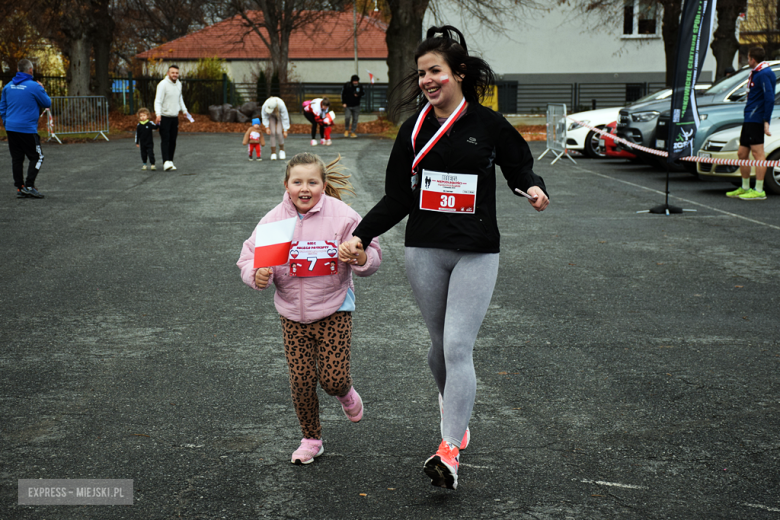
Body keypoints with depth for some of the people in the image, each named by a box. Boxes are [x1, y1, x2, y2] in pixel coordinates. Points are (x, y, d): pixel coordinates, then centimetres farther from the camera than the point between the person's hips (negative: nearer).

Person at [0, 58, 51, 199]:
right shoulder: (34, 86, -11)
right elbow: (47, 103, 0)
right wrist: (42, 90, 13)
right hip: (27, 129, -6)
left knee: (17, 158, 10)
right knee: (36, 157, 3)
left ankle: (19, 188, 11)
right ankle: (29, 186, -5)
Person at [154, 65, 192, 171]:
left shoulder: (179, 84, 10)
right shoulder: (163, 84, -12)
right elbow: (158, 101, -17)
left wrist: (185, 111, 27)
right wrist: (158, 114, -30)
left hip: (175, 116, 6)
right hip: (164, 117, -6)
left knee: (173, 140, 6)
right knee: (165, 140, -10)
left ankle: (170, 161, 13)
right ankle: (166, 162, -16)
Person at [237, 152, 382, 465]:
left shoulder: (342, 216, -10)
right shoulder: (274, 220, -5)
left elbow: (372, 260, -5)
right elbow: (249, 258, 0)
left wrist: (361, 257, -29)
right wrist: (257, 275, -23)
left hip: (334, 310, -2)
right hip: (293, 314, 2)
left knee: (333, 379, -6)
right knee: (301, 380, 2)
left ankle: (345, 393, 32)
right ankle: (311, 439, 24)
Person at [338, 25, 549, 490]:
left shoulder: (488, 124, -3)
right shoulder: (414, 130, 5)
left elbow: (520, 166, 9)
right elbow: (397, 198, 7)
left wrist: (534, 188, -15)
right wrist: (361, 236, -3)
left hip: (476, 254, -3)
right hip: (424, 251, 3)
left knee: (458, 347, -12)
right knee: (441, 347, 12)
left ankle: (450, 451, -11)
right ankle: (458, 417, 36)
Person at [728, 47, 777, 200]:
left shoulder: (764, 74, -12)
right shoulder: (756, 73, 20)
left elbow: (769, 98, -19)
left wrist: (766, 121, -24)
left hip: (756, 119, -11)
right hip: (749, 119, 11)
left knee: (758, 153, -10)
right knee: (742, 153, 12)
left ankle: (759, 191, -10)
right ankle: (745, 188, 21)